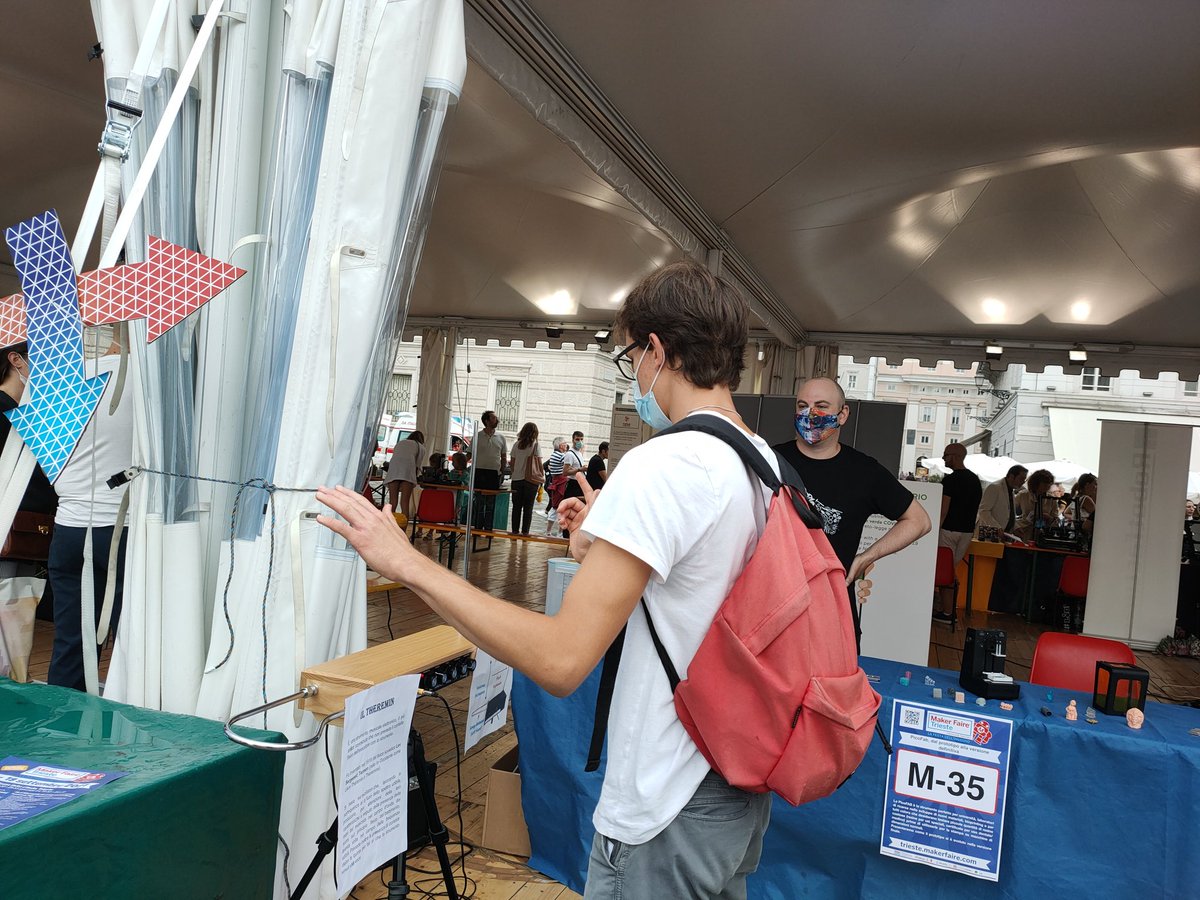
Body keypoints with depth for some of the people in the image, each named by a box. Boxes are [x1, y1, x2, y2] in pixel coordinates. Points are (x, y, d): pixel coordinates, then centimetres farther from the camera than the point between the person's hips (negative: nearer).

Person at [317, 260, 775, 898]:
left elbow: (561, 660, -29)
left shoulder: (661, 467, -25)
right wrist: (604, 544, 16)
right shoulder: (767, 465, 3)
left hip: (669, 817, -8)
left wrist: (407, 564, -23)